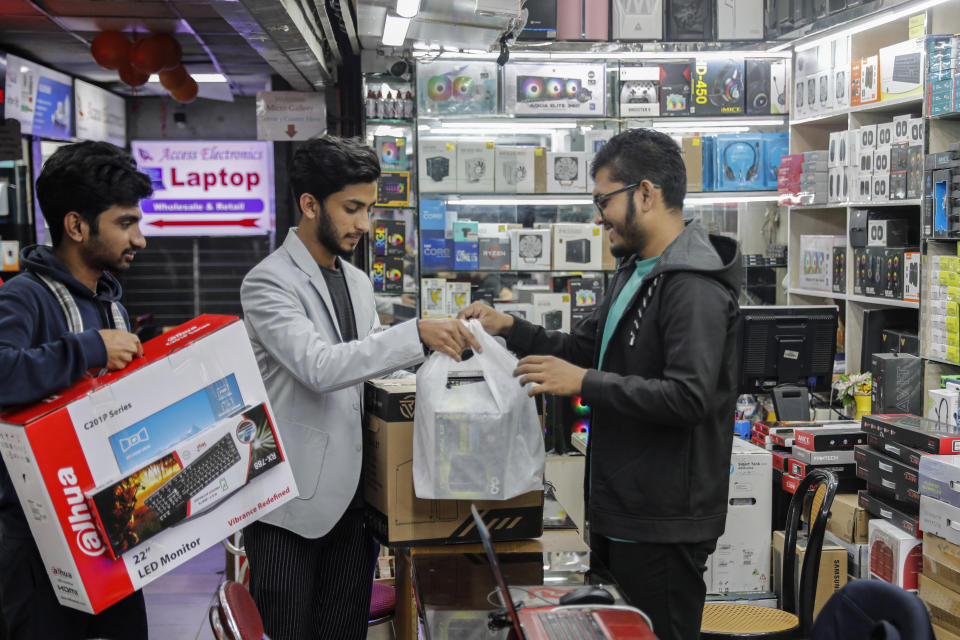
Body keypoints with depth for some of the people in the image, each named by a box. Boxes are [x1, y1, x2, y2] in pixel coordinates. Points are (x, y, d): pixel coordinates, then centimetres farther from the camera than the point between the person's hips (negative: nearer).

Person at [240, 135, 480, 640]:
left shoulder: (358, 282, 14)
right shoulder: (268, 282, -12)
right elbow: (319, 367, -25)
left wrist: (446, 338, 5)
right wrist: (417, 333, -30)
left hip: (350, 493, 7)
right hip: (291, 498, -7)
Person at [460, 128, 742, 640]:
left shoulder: (694, 289, -19)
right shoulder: (635, 272, 15)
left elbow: (688, 397, -28)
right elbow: (585, 348, 20)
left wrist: (584, 383, -24)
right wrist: (510, 329, 7)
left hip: (662, 526, -10)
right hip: (618, 511, 10)